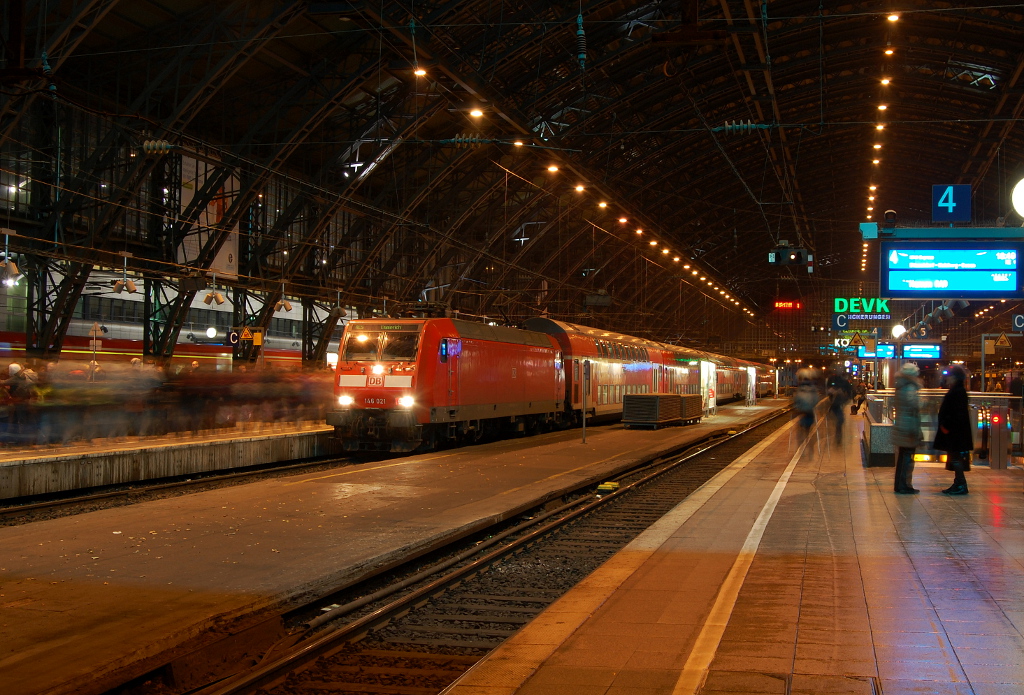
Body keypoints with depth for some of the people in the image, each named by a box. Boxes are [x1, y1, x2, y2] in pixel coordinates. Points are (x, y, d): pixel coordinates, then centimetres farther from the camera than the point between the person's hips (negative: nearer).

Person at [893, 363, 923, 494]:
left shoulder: (900, 388, 10)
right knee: (908, 458, -3)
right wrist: (915, 430, -21)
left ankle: (899, 485, 20)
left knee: (901, 457, 14)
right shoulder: (910, 389, -17)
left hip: (900, 427, 9)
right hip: (908, 428, -9)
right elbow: (914, 409, -21)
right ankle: (905, 486, 1)